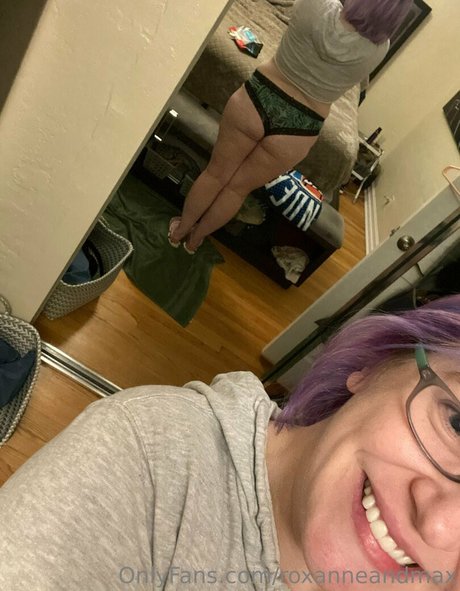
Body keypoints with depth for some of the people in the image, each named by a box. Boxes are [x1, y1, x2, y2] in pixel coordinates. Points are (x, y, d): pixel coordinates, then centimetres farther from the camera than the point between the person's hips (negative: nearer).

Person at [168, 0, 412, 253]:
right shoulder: (378, 49, -11)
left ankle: (180, 229, 35)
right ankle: (195, 238, 36)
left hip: (256, 100, 0)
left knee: (217, 173, 18)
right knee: (239, 187, 18)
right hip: (297, 130, 1)